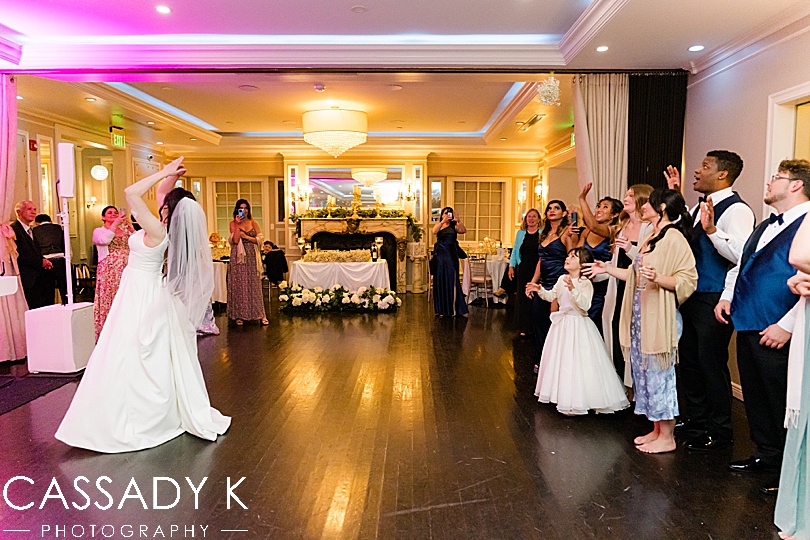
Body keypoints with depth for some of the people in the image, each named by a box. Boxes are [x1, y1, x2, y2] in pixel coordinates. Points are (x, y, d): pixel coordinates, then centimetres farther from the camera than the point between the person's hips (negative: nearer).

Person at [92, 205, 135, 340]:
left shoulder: (125, 230, 17)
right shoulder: (99, 231, 8)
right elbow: (104, 240, -15)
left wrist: (130, 228, -4)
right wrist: (115, 223, -13)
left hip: (125, 271, 3)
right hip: (108, 272, -3)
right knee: (108, 301, -5)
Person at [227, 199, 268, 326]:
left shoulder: (253, 223, 9)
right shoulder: (233, 224, 4)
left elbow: (260, 240, 3)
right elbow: (235, 240, -10)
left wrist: (246, 236, -7)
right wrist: (237, 224, -11)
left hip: (251, 257, 1)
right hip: (238, 258, -1)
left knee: (254, 284, 0)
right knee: (239, 285, -1)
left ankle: (260, 315, 1)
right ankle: (239, 315, 5)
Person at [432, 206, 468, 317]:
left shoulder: (454, 227, 5)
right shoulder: (438, 226, 10)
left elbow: (463, 230, -14)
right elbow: (434, 232, -13)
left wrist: (458, 221, -31)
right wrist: (443, 221, -26)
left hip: (451, 256, -1)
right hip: (440, 255, 2)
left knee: (451, 281, -2)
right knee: (440, 281, 3)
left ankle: (452, 309, 2)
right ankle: (442, 309, 9)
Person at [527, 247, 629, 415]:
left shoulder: (585, 283, -15)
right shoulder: (562, 279, 6)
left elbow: (585, 305, -27)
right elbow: (552, 296, 17)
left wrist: (573, 289, -38)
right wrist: (540, 290, 1)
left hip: (578, 326, -8)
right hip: (562, 324, 8)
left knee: (576, 362, -5)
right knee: (560, 359, 15)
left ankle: (576, 403, 4)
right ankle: (563, 396, 31)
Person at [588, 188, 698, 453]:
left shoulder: (674, 238, -12)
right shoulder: (652, 239, 16)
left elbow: (688, 280, -18)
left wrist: (657, 278, -32)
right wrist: (607, 269, 26)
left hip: (659, 317, -9)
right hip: (640, 314, 9)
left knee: (659, 372, -1)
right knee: (644, 370, 13)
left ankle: (667, 437, 13)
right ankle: (656, 429, 26)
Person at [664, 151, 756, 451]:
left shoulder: (736, 210, -15)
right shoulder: (701, 207, 13)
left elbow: (742, 255, -27)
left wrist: (712, 230, -35)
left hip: (714, 300, -9)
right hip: (691, 297, 9)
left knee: (711, 363, 0)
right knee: (688, 359, 18)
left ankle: (720, 432, 16)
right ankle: (694, 418, 35)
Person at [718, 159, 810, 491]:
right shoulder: (765, 226, 16)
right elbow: (741, 264, 27)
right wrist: (727, 296, 13)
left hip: (775, 334, -9)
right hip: (747, 326, 9)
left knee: (782, 403, 4)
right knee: (755, 397, 18)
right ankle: (766, 456, 34)